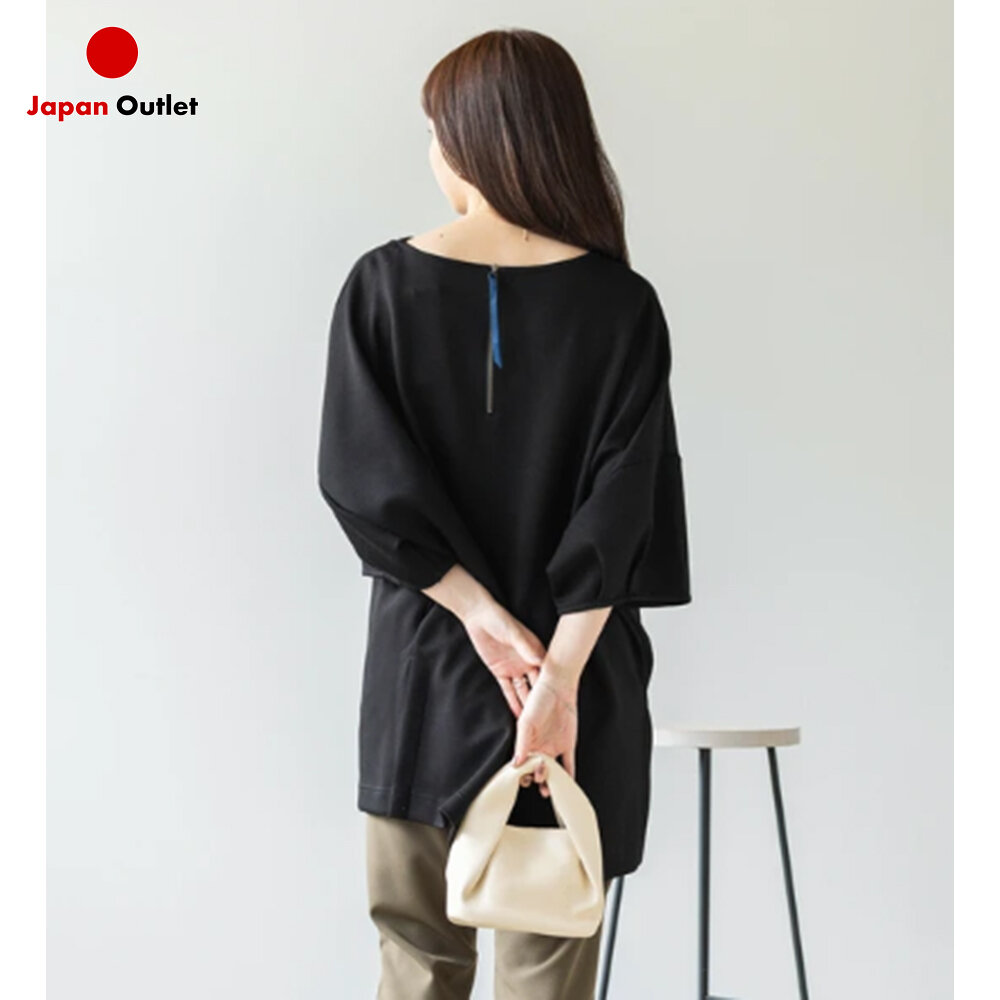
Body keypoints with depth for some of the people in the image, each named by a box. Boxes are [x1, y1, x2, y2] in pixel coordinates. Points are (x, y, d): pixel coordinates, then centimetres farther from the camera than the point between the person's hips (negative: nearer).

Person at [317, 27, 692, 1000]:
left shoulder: (381, 284, -5)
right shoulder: (620, 303, -6)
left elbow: (361, 477, -11)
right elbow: (618, 508, -14)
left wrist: (482, 615, -11)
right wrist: (559, 675, -16)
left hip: (421, 661, 1)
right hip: (576, 665, -1)